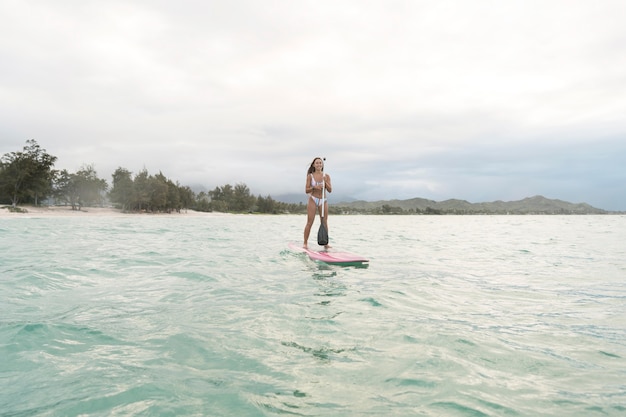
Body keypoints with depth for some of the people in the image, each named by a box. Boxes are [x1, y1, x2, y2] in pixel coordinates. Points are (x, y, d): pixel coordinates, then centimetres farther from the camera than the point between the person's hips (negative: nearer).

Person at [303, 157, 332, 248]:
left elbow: (330, 190, 0)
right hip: (312, 200, -2)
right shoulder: (310, 176, 0)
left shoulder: (326, 176, 4)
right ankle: (305, 243, 0)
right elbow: (306, 190, -2)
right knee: (310, 223, -5)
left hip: (323, 201, 2)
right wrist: (314, 187, -18)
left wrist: (325, 182, -14)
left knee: (325, 223, 3)